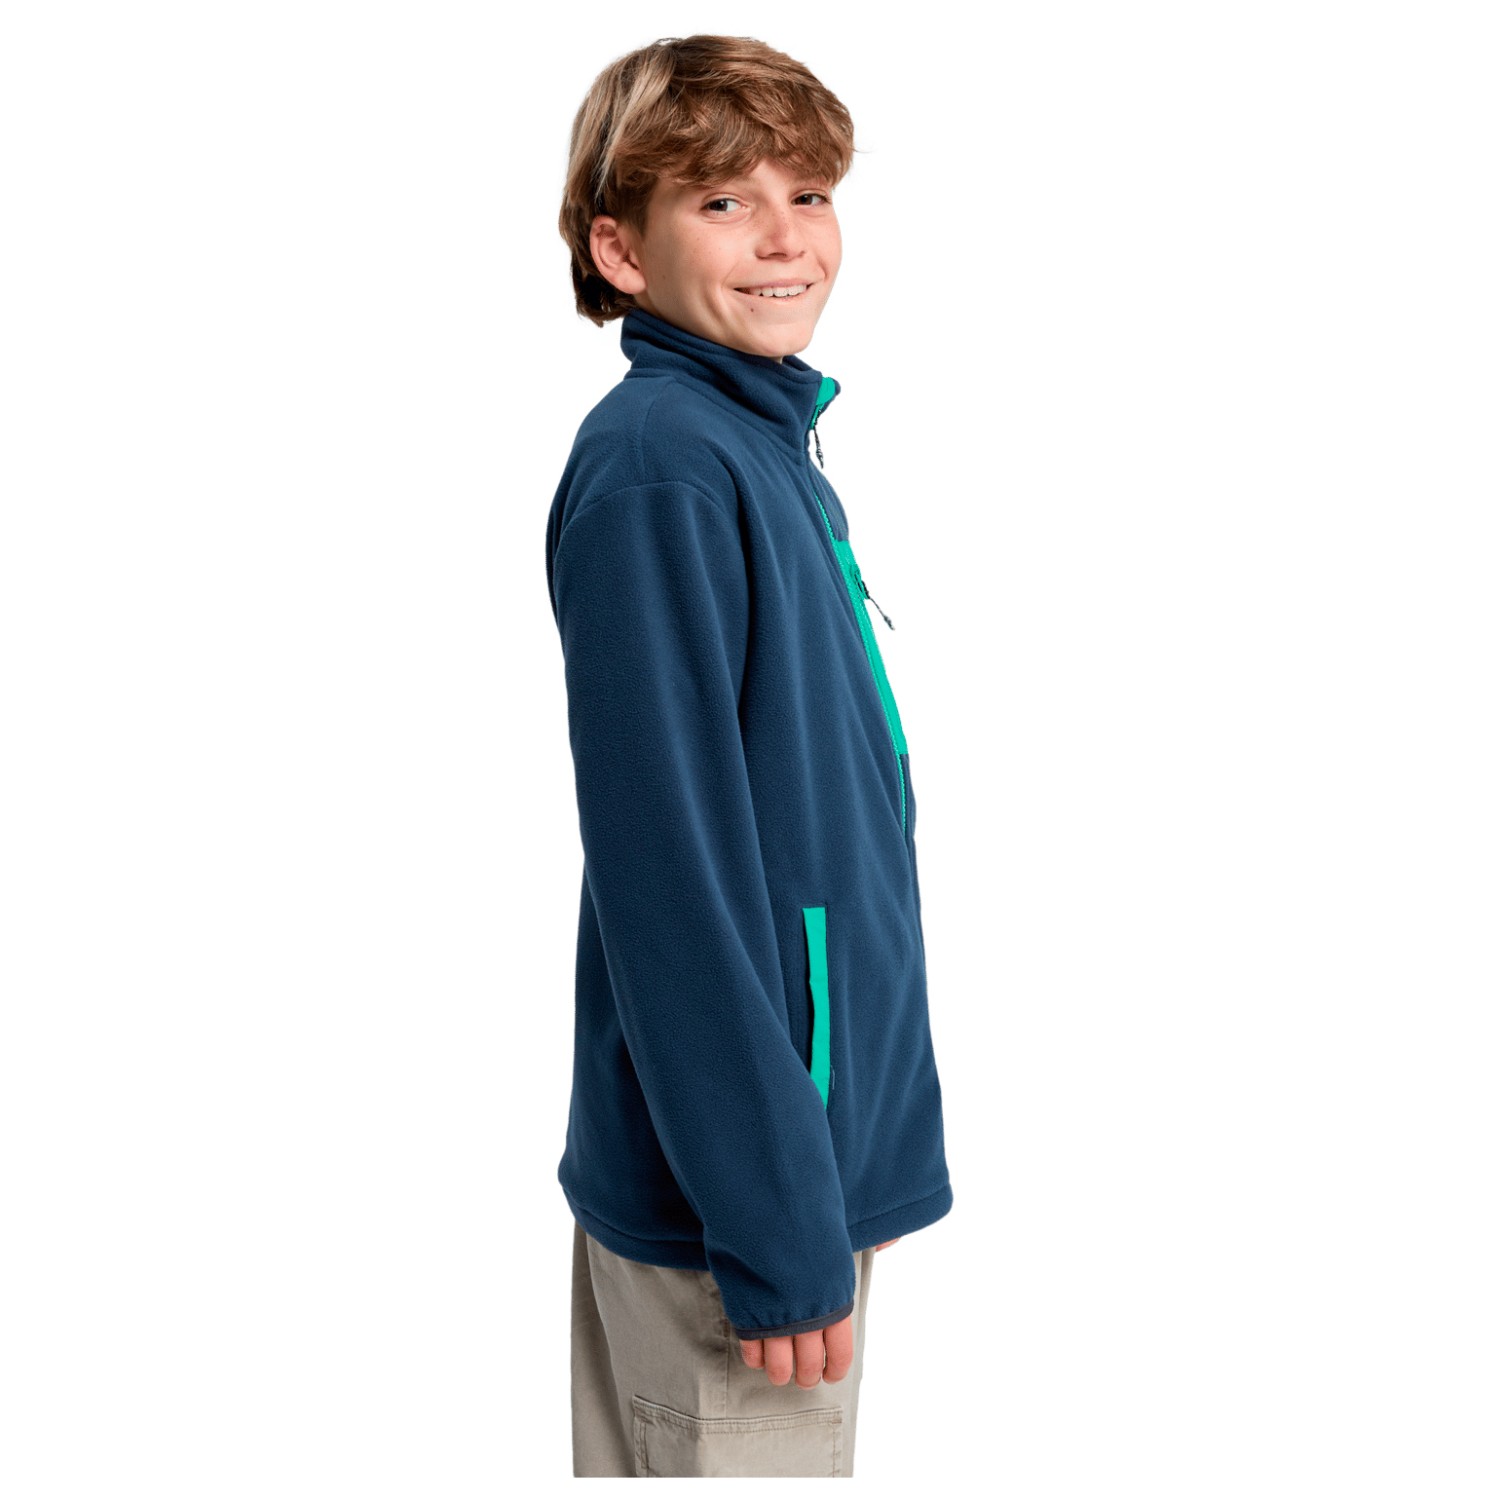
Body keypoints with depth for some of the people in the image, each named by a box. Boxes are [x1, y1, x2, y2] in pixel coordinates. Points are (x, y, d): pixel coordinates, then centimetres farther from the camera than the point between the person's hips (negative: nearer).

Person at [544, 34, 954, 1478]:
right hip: (728, 1188, -9)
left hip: (816, 1150, 9)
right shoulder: (656, 467, -19)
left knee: (637, 1457, 22)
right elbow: (668, 869, -23)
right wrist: (777, 1226, -20)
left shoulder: (771, 447, 10)